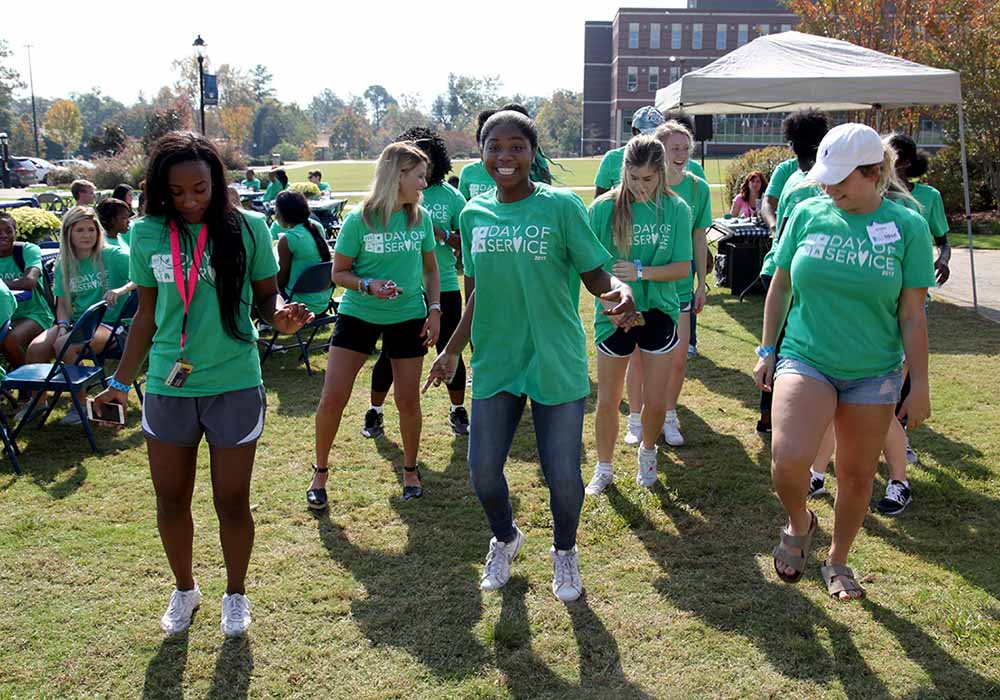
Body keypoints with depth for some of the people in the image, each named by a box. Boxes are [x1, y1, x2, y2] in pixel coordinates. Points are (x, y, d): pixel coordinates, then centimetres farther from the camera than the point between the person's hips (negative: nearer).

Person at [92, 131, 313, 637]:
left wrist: (281, 316, -23)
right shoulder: (146, 234, -1)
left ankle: (235, 594, 34)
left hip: (234, 386, -2)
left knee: (232, 501, 9)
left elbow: (267, 295, 0)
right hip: (167, 387, 3)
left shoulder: (247, 228, -8)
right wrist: (121, 382, 10)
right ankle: (184, 589, 40)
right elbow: (147, 313, 9)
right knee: (170, 500, 14)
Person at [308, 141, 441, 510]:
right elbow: (339, 273, -6)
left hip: (408, 317, 2)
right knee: (332, 400, -3)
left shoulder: (421, 217, -2)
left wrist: (435, 310, -1)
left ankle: (410, 469, 30)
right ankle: (320, 472, 19)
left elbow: (431, 269, 10)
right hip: (358, 315, -2)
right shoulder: (359, 219, -13)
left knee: (408, 402, 7)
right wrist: (369, 285, -23)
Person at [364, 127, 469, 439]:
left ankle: (458, 411, 27)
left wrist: (442, 234, -17)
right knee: (391, 352, 7)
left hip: (444, 287, 1)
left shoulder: (451, 196, 1)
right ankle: (374, 412, 24)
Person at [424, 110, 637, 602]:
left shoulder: (561, 206, -8)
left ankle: (564, 552, 35)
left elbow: (595, 273, -8)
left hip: (556, 363, -3)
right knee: (483, 471, 7)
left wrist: (619, 290, -30)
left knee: (563, 478, 2)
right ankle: (505, 539, 40)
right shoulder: (474, 214, 4)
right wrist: (452, 350, 17)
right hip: (495, 362, 4)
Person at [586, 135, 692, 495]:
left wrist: (641, 272, -21)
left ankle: (647, 453, 40)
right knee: (608, 400, 8)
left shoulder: (677, 209, -6)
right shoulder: (604, 207, -10)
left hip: (659, 313, 1)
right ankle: (604, 468, 29)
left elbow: (683, 267, -6)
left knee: (655, 401, 10)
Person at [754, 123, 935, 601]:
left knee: (857, 475, 11)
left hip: (873, 373, 1)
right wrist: (767, 351, 7)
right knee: (788, 458, -22)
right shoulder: (808, 214, -2)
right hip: (805, 360, 0)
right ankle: (799, 525, 11)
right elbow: (779, 287, 8)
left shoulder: (907, 226, -5)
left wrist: (919, 386, -2)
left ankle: (838, 561, 36)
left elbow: (912, 315, -2)